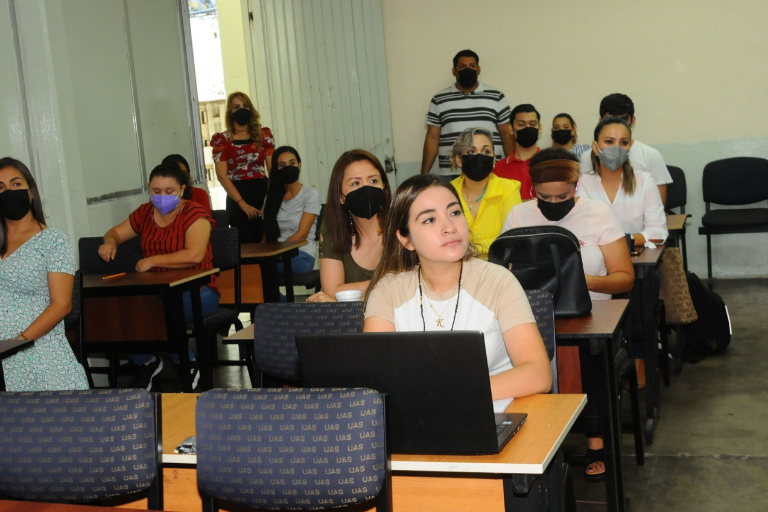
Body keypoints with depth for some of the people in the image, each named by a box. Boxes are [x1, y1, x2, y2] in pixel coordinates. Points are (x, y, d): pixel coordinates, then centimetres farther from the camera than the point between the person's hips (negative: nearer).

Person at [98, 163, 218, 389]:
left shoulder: (194, 214, -8)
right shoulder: (145, 213, 10)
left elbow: (194, 255, -23)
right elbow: (115, 232, 23)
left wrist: (152, 261, -18)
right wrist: (110, 243, -2)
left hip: (196, 292, -6)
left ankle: (189, 365, -8)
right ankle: (146, 362, 7)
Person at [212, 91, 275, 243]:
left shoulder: (263, 134, 8)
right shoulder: (222, 139, 2)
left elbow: (273, 168, 4)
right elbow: (222, 175, -5)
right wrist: (242, 203, -13)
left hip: (263, 192, 2)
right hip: (238, 196, -2)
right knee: (246, 245, -1)